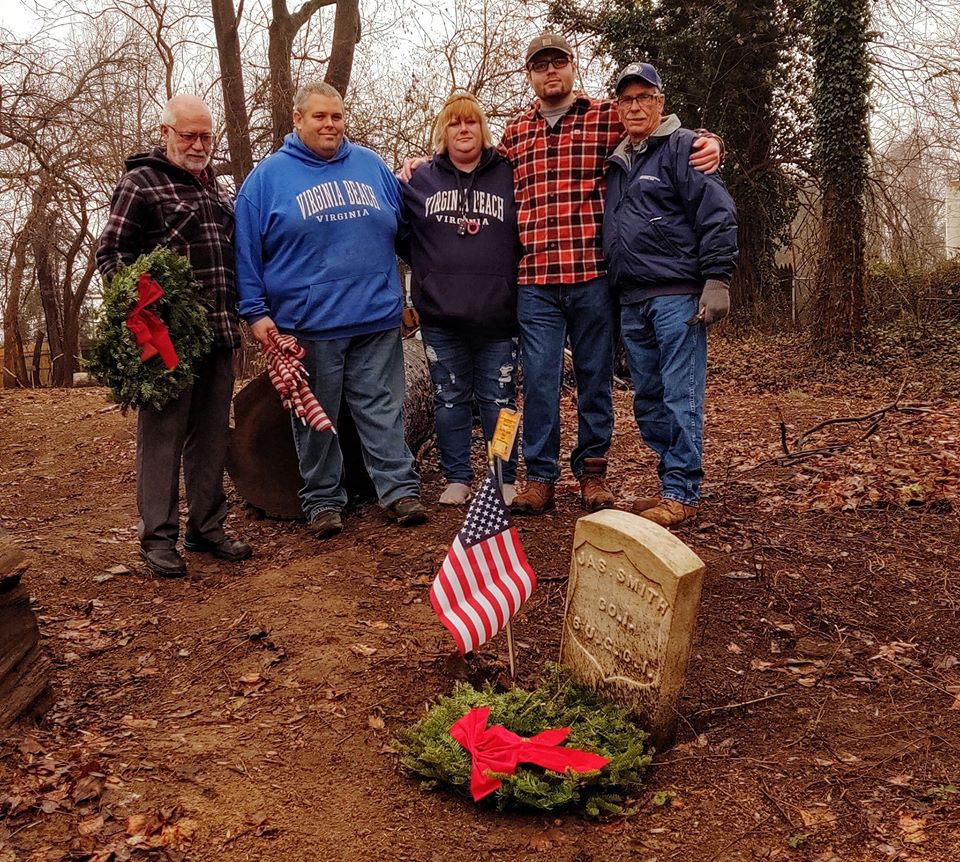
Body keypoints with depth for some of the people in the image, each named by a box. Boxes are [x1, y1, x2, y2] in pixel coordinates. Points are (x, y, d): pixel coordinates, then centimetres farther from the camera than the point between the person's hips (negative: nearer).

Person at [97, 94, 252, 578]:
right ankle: (157, 537, 6)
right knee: (162, 434, -2)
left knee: (211, 436, 11)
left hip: (218, 335, 7)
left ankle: (207, 528, 21)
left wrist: (237, 316, 17)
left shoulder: (217, 189, 20)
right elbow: (110, 254, -5)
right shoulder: (140, 182, -1)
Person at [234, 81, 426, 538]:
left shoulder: (371, 165, 12)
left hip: (377, 318, 2)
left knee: (383, 409, 5)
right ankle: (323, 500, 17)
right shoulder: (268, 176, 3)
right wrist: (255, 311, -5)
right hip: (308, 324, -2)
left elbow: (401, 227, 20)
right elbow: (246, 250, 1)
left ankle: (400, 488, 11)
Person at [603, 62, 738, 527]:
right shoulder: (617, 161, 20)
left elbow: (718, 215, -9)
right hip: (632, 301, 8)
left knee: (680, 397, -6)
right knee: (648, 400, 10)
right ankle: (673, 480, 21)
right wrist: (615, 290, 18)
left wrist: (716, 280, -16)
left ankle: (681, 493, 0)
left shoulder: (682, 147, -2)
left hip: (677, 295, -7)